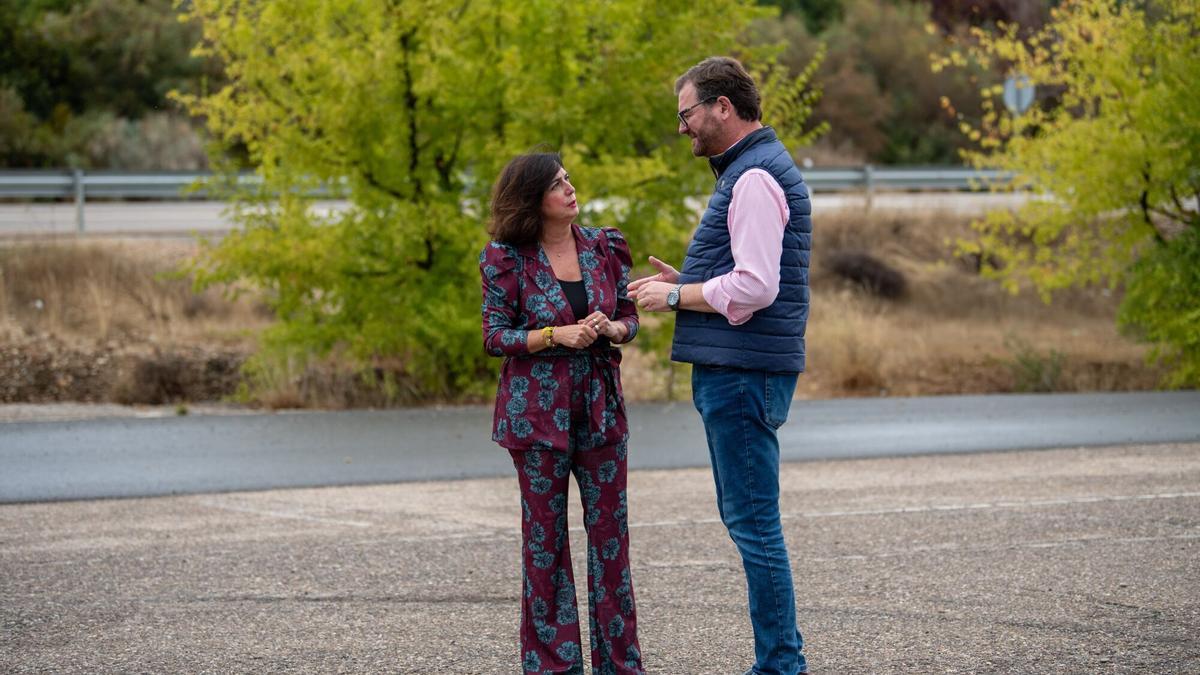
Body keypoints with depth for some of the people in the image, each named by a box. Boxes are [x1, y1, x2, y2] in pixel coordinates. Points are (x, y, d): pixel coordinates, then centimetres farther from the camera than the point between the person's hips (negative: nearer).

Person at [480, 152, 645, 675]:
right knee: (544, 534, 3)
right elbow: (495, 336, -5)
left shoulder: (605, 247, 5)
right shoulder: (507, 258, -5)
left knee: (610, 529, 2)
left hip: (600, 406, 3)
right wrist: (556, 336, -18)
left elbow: (629, 319, 12)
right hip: (537, 410, -3)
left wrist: (610, 329, -11)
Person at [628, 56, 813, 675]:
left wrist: (677, 295, -12)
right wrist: (685, 282, 14)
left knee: (752, 520, -8)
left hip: (742, 374, -11)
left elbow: (755, 287, -23)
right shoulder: (749, 171, 19)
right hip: (732, 371, 11)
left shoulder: (756, 178, -15)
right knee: (742, 516, 14)